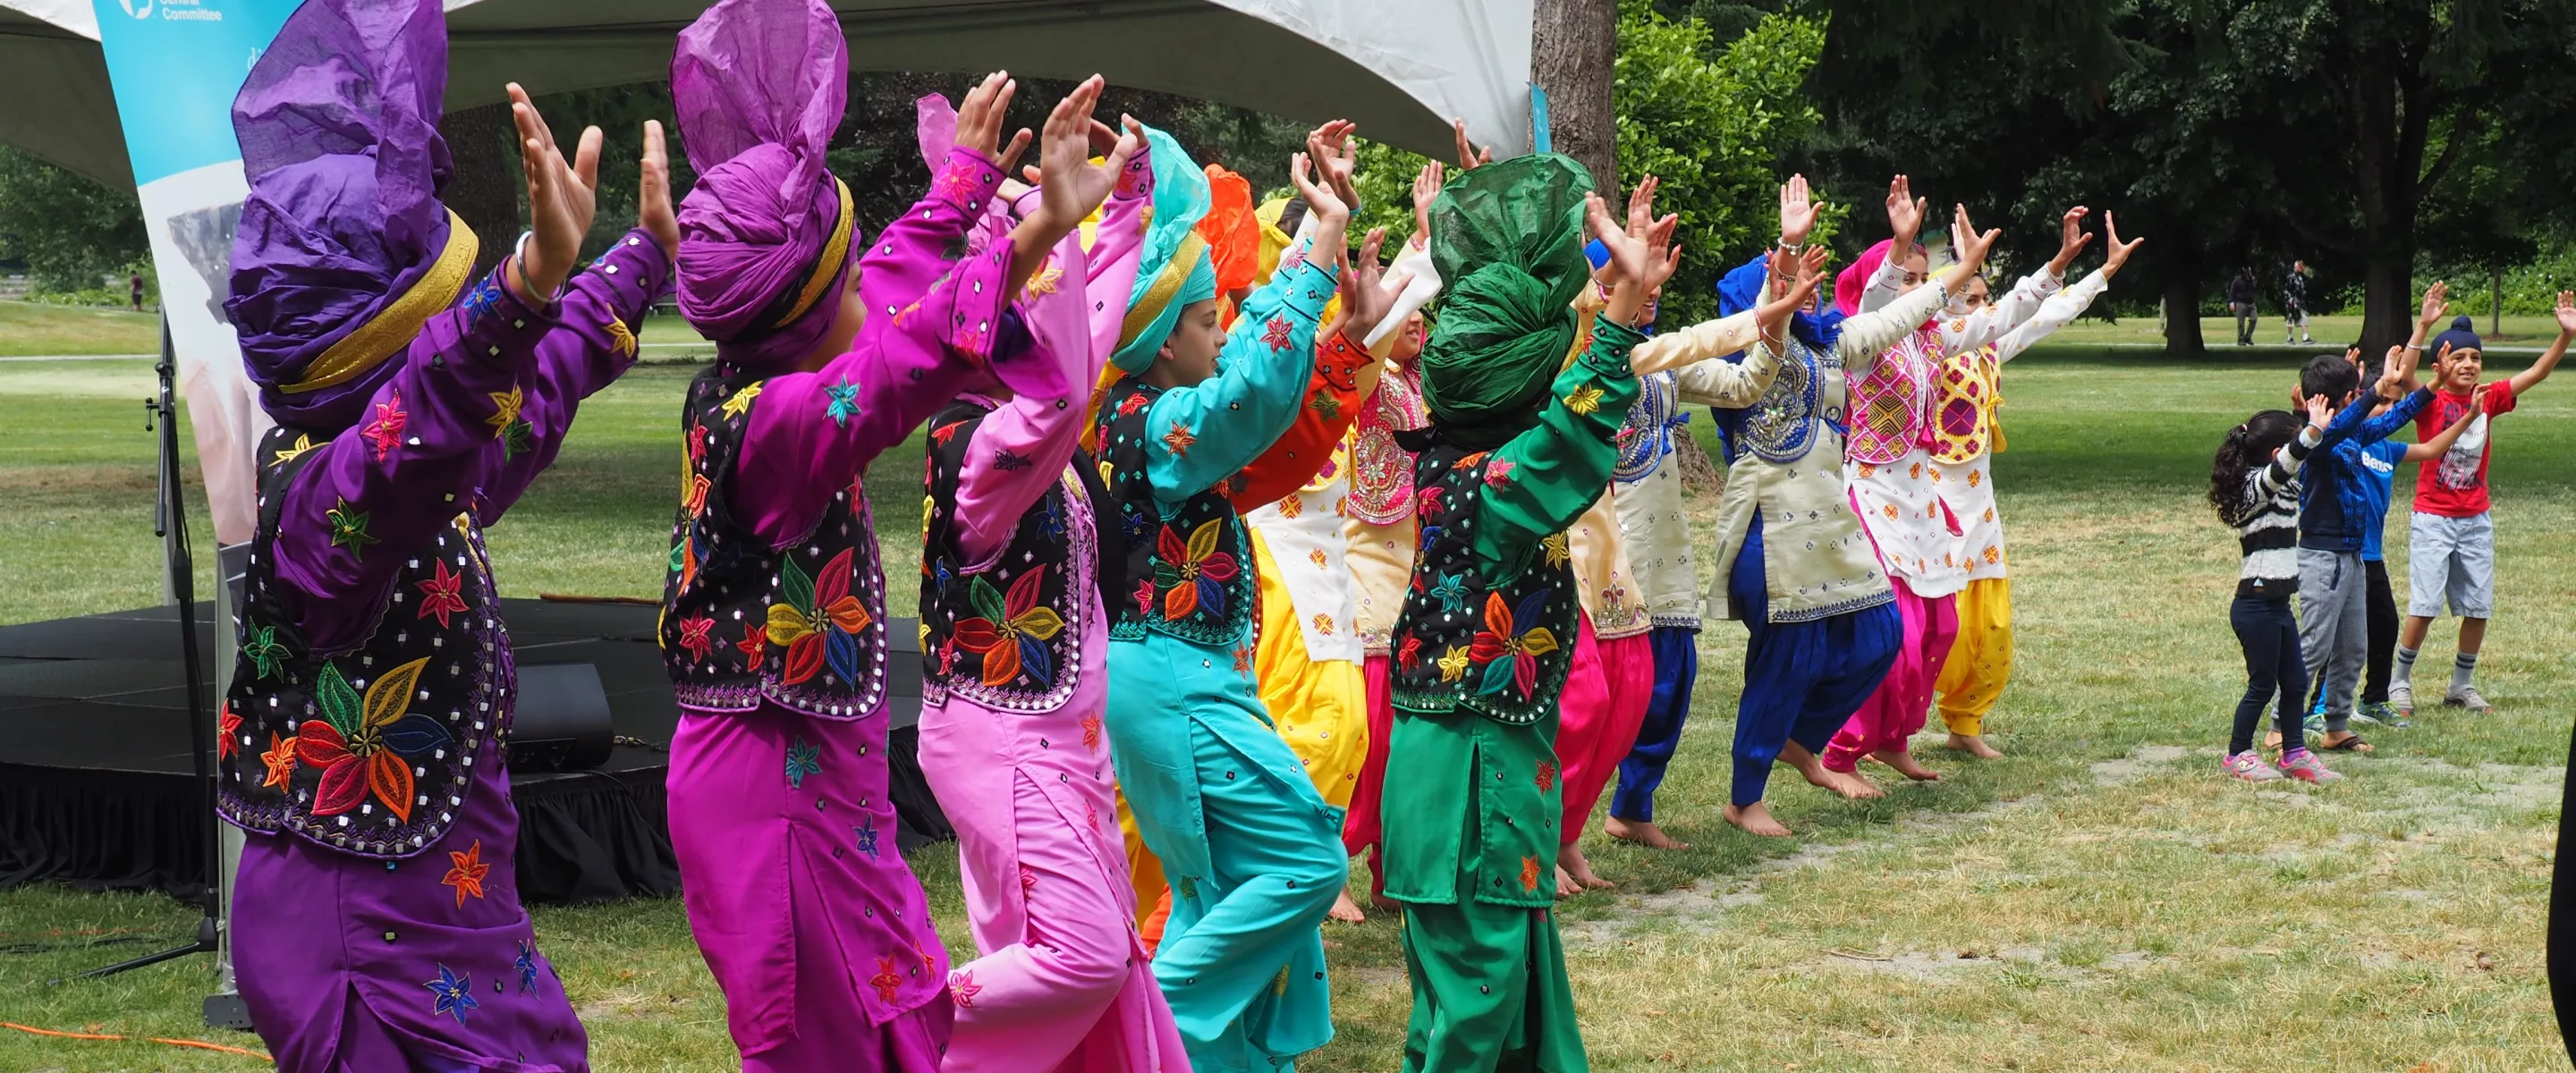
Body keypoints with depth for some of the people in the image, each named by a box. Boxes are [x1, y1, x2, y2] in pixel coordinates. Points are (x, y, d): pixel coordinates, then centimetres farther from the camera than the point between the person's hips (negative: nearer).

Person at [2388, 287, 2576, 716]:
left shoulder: (2490, 398, 4)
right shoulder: (2429, 402, -9)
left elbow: (2537, 372, -1)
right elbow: (2405, 374, -28)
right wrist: (2425, 326, -41)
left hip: (2476, 520, 5)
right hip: (2432, 519, -4)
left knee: (2479, 607, 6)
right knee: (2424, 606, -8)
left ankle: (2461, 686, 20)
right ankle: (2400, 682, 8)